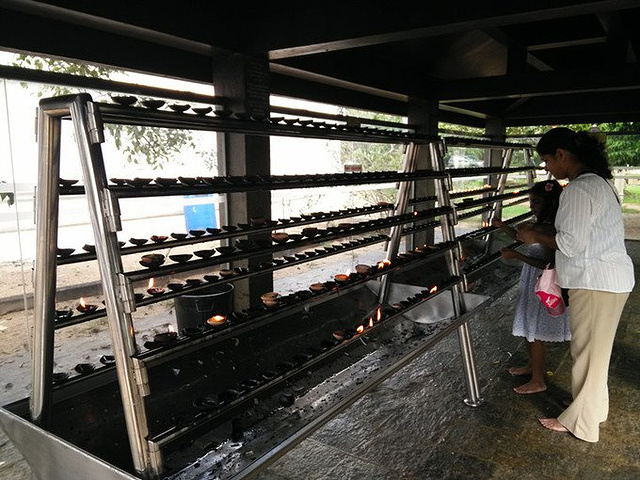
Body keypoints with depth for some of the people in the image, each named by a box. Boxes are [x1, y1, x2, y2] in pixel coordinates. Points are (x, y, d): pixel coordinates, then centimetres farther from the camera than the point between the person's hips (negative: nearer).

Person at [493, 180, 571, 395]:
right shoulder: (539, 223, 4)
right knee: (528, 328, 22)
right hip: (533, 282, 9)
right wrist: (503, 227, 3)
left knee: (535, 333, 3)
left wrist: (516, 255, -26)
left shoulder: (551, 229, -24)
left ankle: (538, 381, 17)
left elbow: (548, 264, -25)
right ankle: (532, 365, 42)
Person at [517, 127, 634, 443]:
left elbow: (570, 244, -22)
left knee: (587, 352, 4)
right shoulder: (600, 183, 13)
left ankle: (580, 421, 20)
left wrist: (536, 237, -7)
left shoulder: (578, 190, -20)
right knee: (595, 350, 22)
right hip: (611, 278, 10)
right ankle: (596, 407, 39)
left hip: (596, 283, -10)